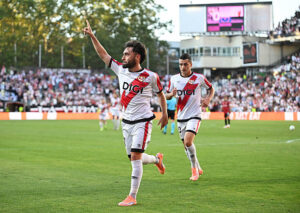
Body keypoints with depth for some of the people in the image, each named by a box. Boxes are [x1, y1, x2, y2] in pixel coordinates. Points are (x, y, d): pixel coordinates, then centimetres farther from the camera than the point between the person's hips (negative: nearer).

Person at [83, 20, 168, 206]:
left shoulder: (150, 77, -9)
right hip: (126, 122, 6)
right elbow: (104, 55, 10)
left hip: (143, 121, -6)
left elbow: (160, 94, 7)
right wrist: (92, 36, 5)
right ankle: (157, 159, 43)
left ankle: (132, 196, -11)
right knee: (135, 159, 11)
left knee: (135, 157, -15)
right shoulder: (121, 70, 4)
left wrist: (165, 114, 8)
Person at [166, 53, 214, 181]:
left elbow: (211, 89, 11)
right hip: (181, 117, 4)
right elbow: (167, 96, 12)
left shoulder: (199, 78, -4)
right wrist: (172, 94, -11)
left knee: (188, 142, -21)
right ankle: (198, 169, 29)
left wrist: (208, 99, -9)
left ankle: (194, 169, -3)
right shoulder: (174, 79, 4)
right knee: (186, 145, 9)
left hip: (194, 115, -4)